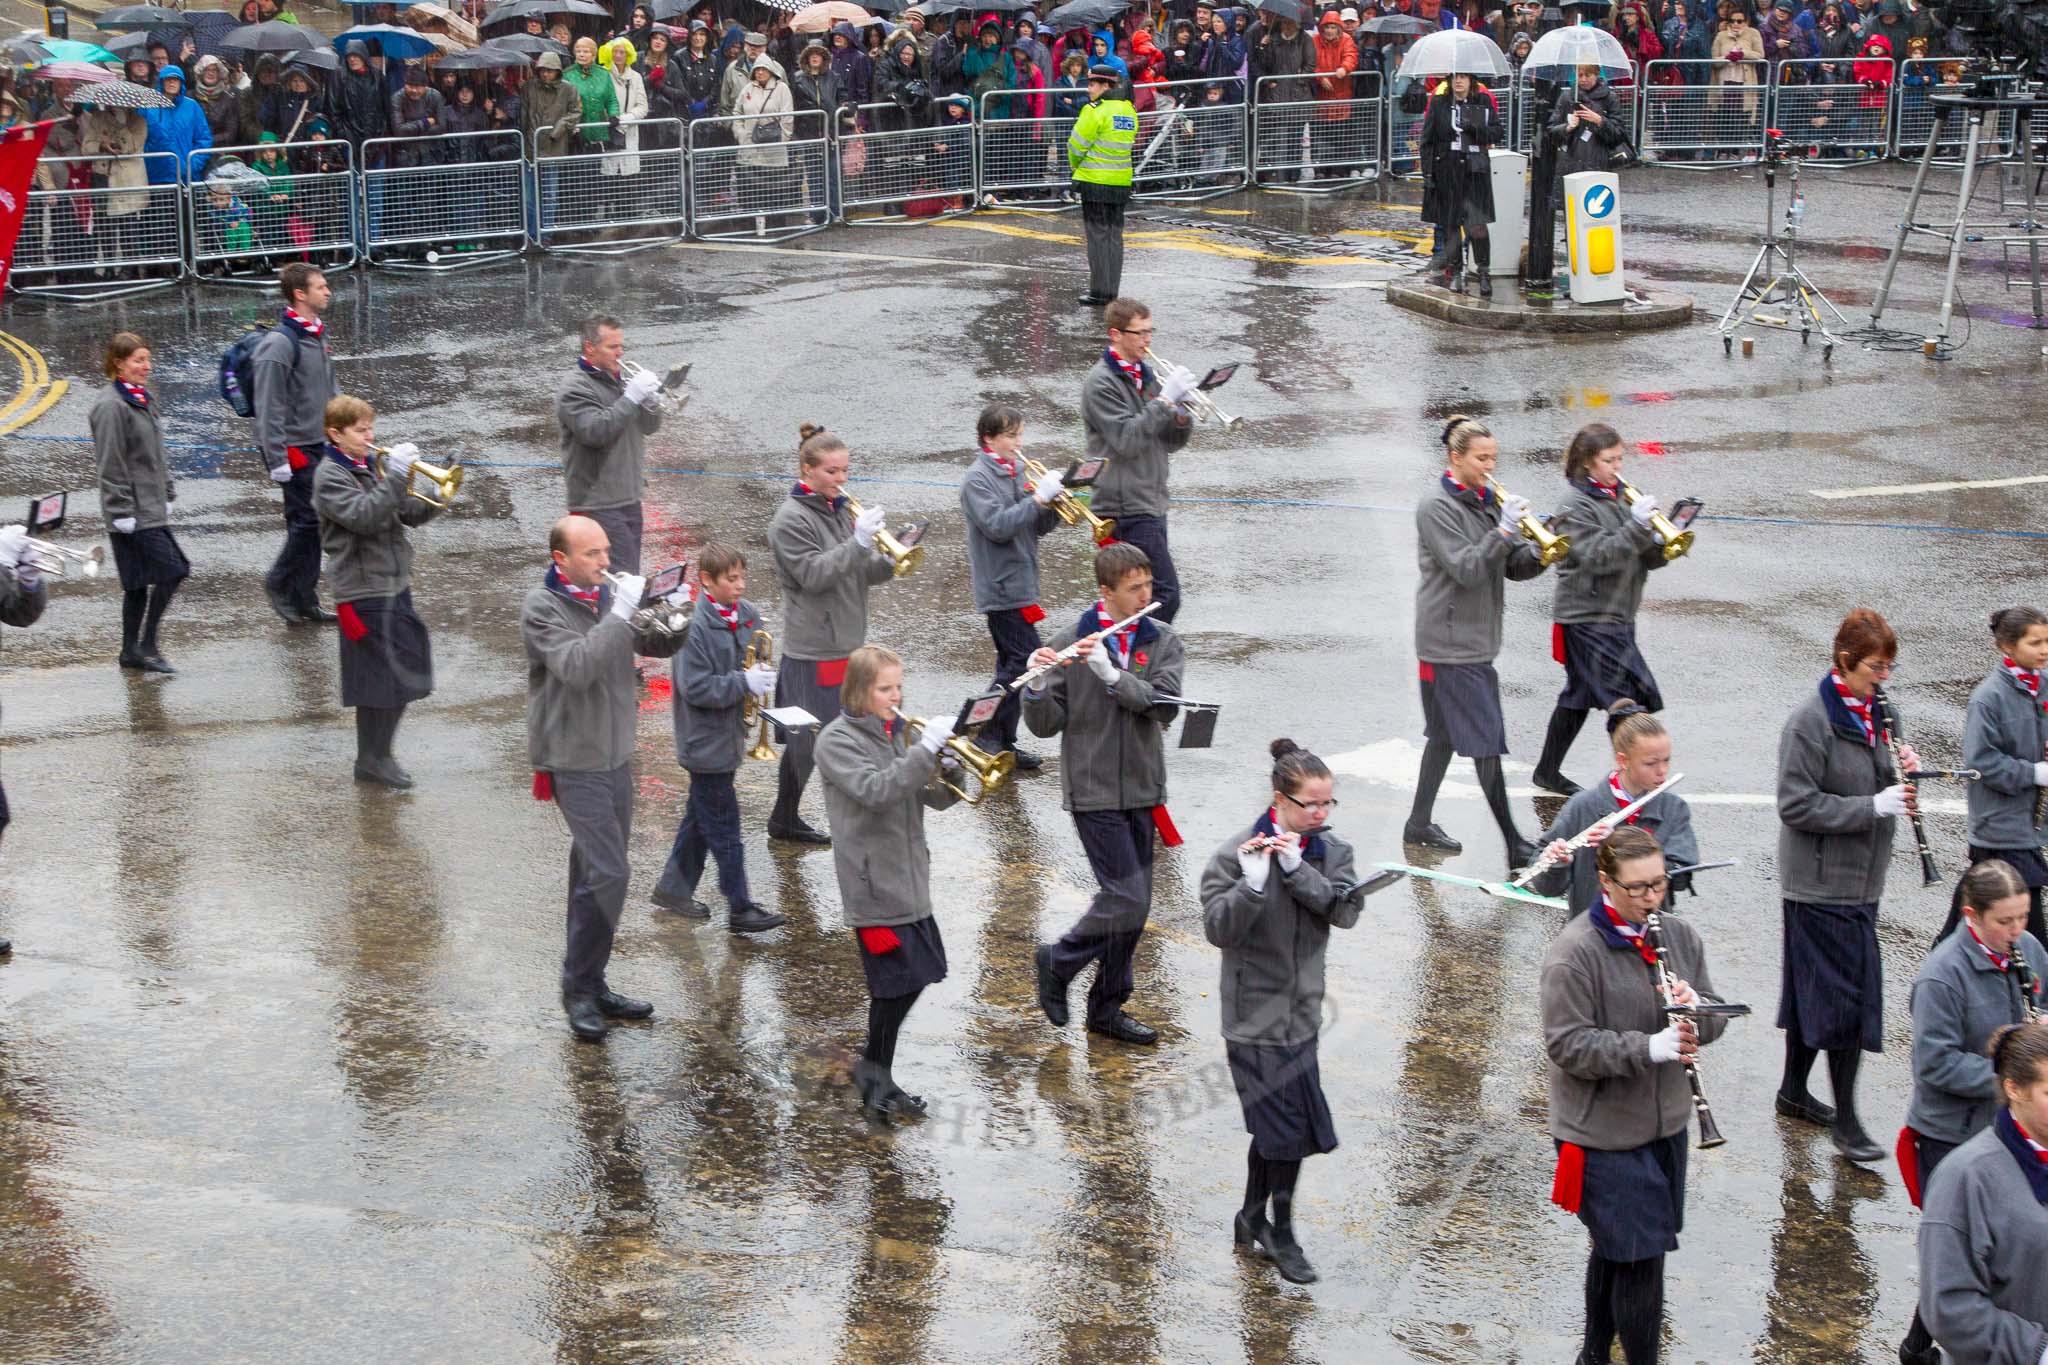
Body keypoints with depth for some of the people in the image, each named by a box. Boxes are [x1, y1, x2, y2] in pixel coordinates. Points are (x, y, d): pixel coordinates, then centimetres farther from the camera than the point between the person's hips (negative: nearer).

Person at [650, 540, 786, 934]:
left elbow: (755, 654, 18)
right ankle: (740, 909, 7)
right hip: (705, 743, -8)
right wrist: (744, 682, -26)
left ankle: (674, 888, 33)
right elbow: (696, 688, -24)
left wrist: (760, 675, -4)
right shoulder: (694, 628, -22)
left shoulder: (747, 614, 2)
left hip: (729, 736, 8)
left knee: (702, 816, 19)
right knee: (724, 828, 0)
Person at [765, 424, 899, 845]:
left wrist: (888, 559, -10)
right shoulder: (791, 520, -11)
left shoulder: (841, 509, 11)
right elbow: (814, 575, -20)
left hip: (848, 642, 7)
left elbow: (863, 573, 12)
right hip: (813, 648, -7)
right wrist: (859, 542, -27)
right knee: (808, 740, -1)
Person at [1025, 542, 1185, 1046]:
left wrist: (1112, 673, -27)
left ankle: (1107, 1008, 23)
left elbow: (1165, 704, -15)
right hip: (1094, 792, -4)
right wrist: (1037, 687, -27)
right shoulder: (1069, 644, -6)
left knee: (1134, 905, 9)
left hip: (1142, 790, 4)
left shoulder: (1162, 644, 2)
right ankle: (1058, 961, 12)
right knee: (1126, 899, -11)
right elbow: (1046, 725, -7)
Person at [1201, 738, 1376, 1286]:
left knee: (1274, 1123, 14)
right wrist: (1253, 881, -33)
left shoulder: (1331, 851, 2)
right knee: (1288, 1122, -4)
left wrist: (1296, 867, -22)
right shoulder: (1235, 853, -12)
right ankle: (1281, 1235, 11)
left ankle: (1252, 1221, 30)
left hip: (1301, 1009, 5)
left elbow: (1345, 912, -13)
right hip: (1255, 1010, -5)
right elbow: (1220, 929, -18)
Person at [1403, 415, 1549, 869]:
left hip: (1476, 639, 9)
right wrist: (1504, 530, -25)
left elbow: (1513, 568, 8)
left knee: (1445, 734, 16)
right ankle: (1515, 847, -6)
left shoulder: (1486, 502, 11)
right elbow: (1465, 569, -21)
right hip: (1449, 641, -9)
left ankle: (1419, 824, 27)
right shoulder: (1437, 508, -13)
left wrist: (1539, 552, -12)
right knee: (1487, 742, -8)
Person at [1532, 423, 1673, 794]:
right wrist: (1637, 524, -27)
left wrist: (1664, 544, -11)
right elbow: (1599, 557, -21)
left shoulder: (1619, 498, 12)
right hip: (1588, 619, -8)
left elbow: (1649, 557, 10)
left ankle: (1548, 772, 26)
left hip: (1616, 616, 8)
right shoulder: (1577, 506, -10)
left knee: (1580, 696, 16)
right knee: (1632, 699, -11)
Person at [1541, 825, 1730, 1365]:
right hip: (1605, 1132, -7)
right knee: (1641, 1259, -6)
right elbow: (1567, 1045, -20)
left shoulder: (1679, 936, 3)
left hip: (1665, 1122, 7)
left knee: (1617, 1251, 21)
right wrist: (1648, 1047, -31)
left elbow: (1715, 1019, 8)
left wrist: (1696, 1010, -17)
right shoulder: (1574, 952, -17)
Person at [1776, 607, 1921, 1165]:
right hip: (1821, 882, -8)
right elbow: (1797, 805, -19)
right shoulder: (1810, 722, -17)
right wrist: (1873, 806, -24)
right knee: (1847, 994, -6)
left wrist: (1902, 773, -3)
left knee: (1814, 989, 18)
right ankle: (1845, 1118, 2)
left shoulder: (1872, 716, 9)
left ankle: (1793, 1089, 30)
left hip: (1859, 881, 8)